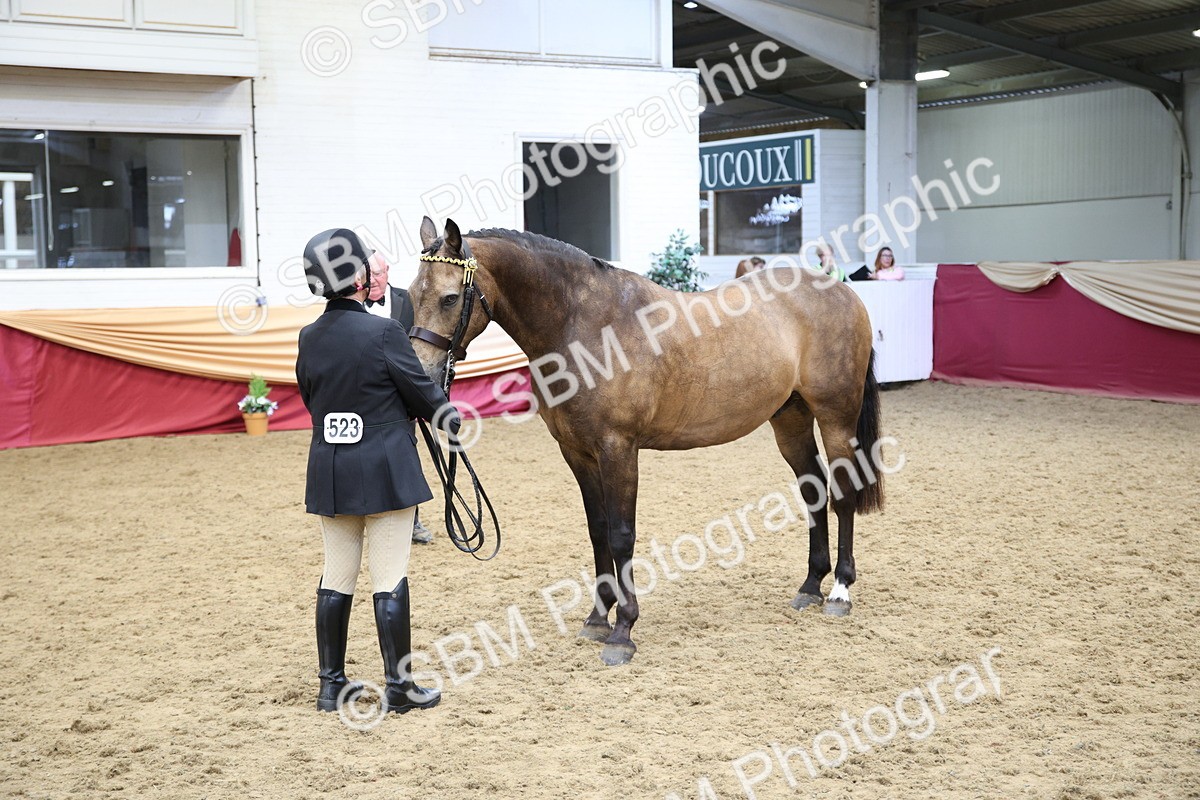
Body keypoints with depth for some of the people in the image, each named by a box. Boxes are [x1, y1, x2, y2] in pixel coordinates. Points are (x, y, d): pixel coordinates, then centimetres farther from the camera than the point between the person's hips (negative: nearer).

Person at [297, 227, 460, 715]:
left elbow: (311, 400, 12)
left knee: (336, 578, 13)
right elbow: (420, 391, -7)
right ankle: (398, 687, 8)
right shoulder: (383, 332, -15)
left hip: (329, 470, 6)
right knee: (390, 580, 1)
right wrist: (448, 415, 13)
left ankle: (332, 684, 20)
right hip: (385, 470, -5)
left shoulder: (308, 339, 2)